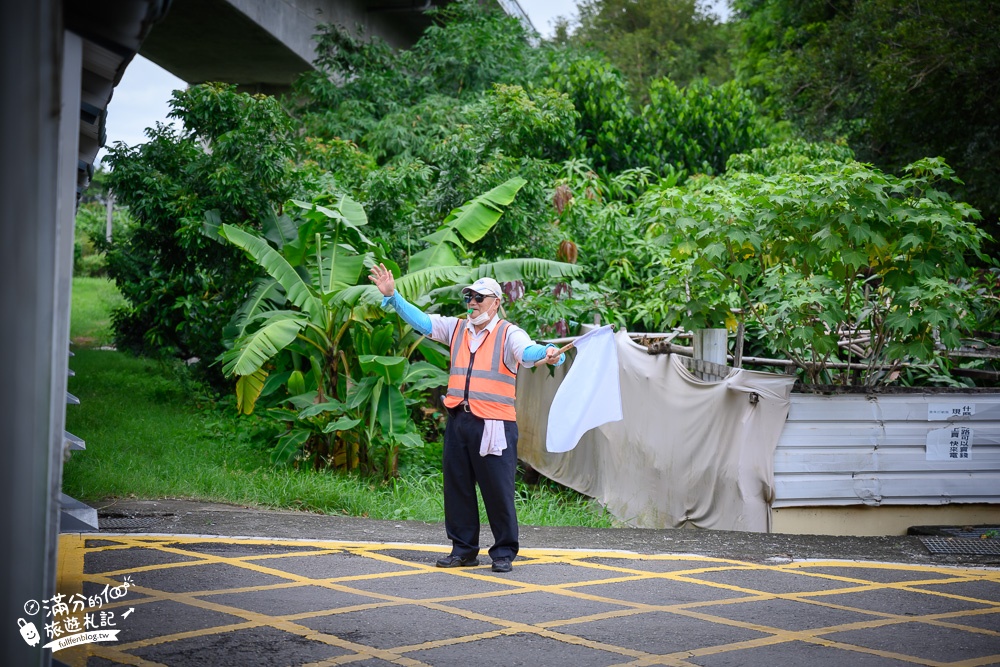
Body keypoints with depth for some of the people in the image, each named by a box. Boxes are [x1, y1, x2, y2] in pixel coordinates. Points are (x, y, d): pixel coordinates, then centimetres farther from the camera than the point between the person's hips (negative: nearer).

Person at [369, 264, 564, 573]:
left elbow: (526, 352, -20)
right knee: (457, 486, 9)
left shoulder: (509, 333, -2)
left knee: (498, 490, -3)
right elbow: (421, 321, 15)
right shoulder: (456, 328, 14)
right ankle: (463, 549, 20)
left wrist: (546, 353, -42)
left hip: (494, 424, -6)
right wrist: (392, 295, 7)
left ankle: (504, 552, 9)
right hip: (458, 420, 6)